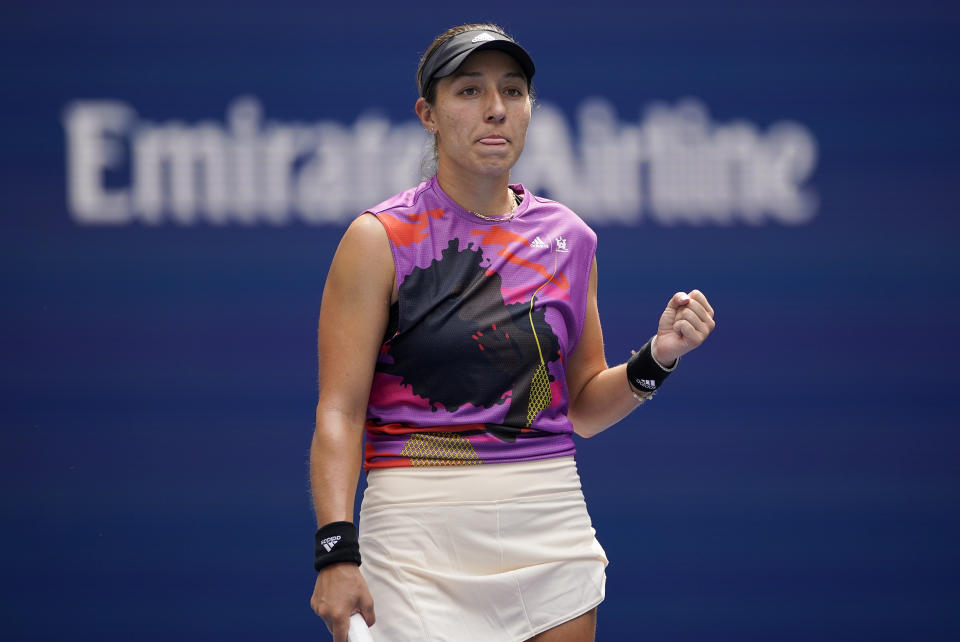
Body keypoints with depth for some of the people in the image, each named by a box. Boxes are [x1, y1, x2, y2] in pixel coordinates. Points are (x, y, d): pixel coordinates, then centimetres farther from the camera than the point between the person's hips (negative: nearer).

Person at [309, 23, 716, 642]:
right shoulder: (381, 239, -4)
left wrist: (656, 359, -2)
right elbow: (339, 410, -8)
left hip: (551, 532, 4)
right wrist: (336, 551, -20)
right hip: (422, 532, -4)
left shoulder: (569, 238, 9)